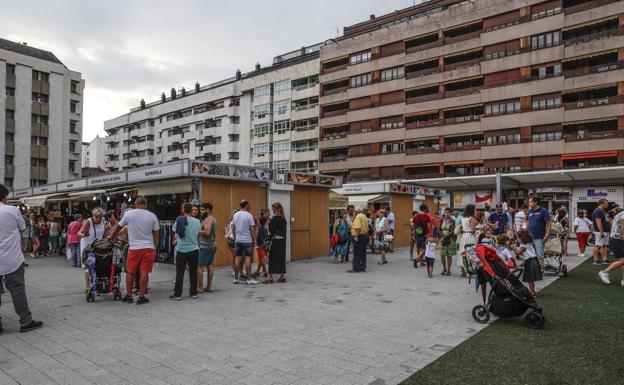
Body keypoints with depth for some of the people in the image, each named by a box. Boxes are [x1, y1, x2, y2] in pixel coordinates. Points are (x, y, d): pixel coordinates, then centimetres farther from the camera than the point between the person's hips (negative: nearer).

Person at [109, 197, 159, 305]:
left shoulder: (128, 214, -2)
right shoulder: (152, 216, 1)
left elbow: (118, 228, 12)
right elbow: (156, 234, 3)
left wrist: (111, 237, 29)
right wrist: (155, 249, 12)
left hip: (134, 248, -1)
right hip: (149, 247, 1)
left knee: (130, 272, 12)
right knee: (144, 272, 3)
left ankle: (129, 296, 20)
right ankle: (141, 297, 7)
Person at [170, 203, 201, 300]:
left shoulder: (180, 220, -10)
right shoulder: (197, 222, -4)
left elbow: (174, 229, 6)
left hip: (182, 250, -2)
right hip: (194, 250, 2)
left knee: (179, 273, 4)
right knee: (193, 272, 9)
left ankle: (177, 294, 8)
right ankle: (193, 293, 15)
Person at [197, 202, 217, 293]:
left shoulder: (207, 219, -14)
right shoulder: (214, 219, 15)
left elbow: (207, 232, -24)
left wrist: (199, 231, -9)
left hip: (205, 246, -10)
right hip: (213, 245, 10)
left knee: (199, 266, -5)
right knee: (210, 266, 10)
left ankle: (200, 287, -4)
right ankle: (209, 287, 14)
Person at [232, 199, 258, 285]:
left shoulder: (235, 215, 6)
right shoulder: (249, 215, -10)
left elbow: (233, 228, 12)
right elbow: (252, 229, -9)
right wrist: (254, 239, 2)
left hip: (238, 240, 5)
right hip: (247, 240, -5)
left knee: (238, 259, 9)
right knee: (248, 259, -1)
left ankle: (236, 278, 14)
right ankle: (249, 279, 2)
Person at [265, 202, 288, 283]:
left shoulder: (275, 218, -13)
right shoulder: (283, 218, 10)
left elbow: (271, 231, -16)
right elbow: (285, 230, 12)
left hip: (276, 241, -7)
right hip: (282, 240, 7)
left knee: (272, 258, -2)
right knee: (282, 257, 10)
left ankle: (270, 277, 0)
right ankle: (283, 276, 13)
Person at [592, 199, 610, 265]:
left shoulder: (603, 211, 17)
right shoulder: (598, 211, -16)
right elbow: (598, 222, -22)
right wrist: (601, 232, -24)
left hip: (605, 231, 11)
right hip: (600, 232, -11)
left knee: (604, 245, 11)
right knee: (597, 246, -5)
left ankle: (604, 260, 15)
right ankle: (596, 260, -2)